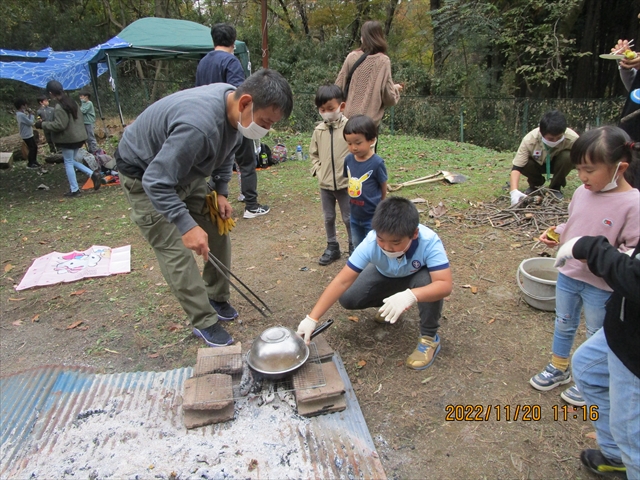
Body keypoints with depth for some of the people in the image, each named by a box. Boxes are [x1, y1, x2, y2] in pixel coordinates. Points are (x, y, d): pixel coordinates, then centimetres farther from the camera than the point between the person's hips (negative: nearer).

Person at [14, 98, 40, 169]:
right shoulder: (21, 115, -23)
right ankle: (30, 164, 8)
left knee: (35, 147, 17)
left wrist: (29, 114, -3)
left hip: (29, 134, 10)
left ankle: (34, 161, 29)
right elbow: (31, 122, -22)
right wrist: (31, 114, -9)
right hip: (27, 135, -10)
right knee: (32, 149, -2)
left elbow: (29, 121, 8)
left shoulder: (21, 113, 10)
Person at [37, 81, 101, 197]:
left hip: (67, 139, -8)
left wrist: (43, 124, -11)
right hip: (78, 137, 8)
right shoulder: (72, 102, 6)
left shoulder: (59, 107, -20)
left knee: (68, 163, 4)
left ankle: (74, 190, 9)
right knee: (71, 161, 20)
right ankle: (93, 174, 5)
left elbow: (59, 125, -22)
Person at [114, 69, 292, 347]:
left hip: (186, 170, 8)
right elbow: (156, 181, -37)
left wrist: (221, 192, -2)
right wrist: (187, 225, -41)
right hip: (145, 176, -8)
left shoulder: (235, 109, -13)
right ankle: (204, 322, 4)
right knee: (176, 251, -10)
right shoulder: (199, 125, -41)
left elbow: (226, 151, 7)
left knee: (217, 232, 6)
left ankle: (216, 298, 25)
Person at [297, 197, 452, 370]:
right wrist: (311, 318, -38)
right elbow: (342, 281, -34)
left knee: (428, 280, -37)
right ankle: (390, 304, 14)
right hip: (385, 275, 2)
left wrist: (410, 295, -62)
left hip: (418, 276, -2)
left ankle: (429, 337, -11)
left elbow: (445, 284, -43)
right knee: (348, 299, -16)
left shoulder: (429, 241, -39)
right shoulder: (370, 243, -36)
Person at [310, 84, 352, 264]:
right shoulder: (319, 130, 1)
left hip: (345, 183, -4)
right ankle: (332, 247, 31)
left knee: (348, 218, 10)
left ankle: (354, 247, 27)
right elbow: (313, 153, 12)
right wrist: (318, 170, 0)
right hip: (325, 184, 4)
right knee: (328, 218, 15)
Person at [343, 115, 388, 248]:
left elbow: (383, 188, -7)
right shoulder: (348, 159, -5)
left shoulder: (377, 163, -20)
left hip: (373, 217, -5)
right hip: (354, 216, 6)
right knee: (358, 248, 22)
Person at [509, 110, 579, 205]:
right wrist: (514, 191, -50)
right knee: (525, 163, -32)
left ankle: (556, 187, -4)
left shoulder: (572, 139, -33)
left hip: (557, 164, 0)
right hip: (538, 164, 0)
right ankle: (535, 184, 3)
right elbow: (516, 168, -35)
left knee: (567, 157, -32)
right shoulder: (529, 140, -33)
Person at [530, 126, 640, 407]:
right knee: (564, 324, 22)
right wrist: (555, 234, -5)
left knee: (597, 335, 16)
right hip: (568, 275, 6)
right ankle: (558, 369, 44)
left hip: (601, 286, -6)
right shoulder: (583, 192, -4)